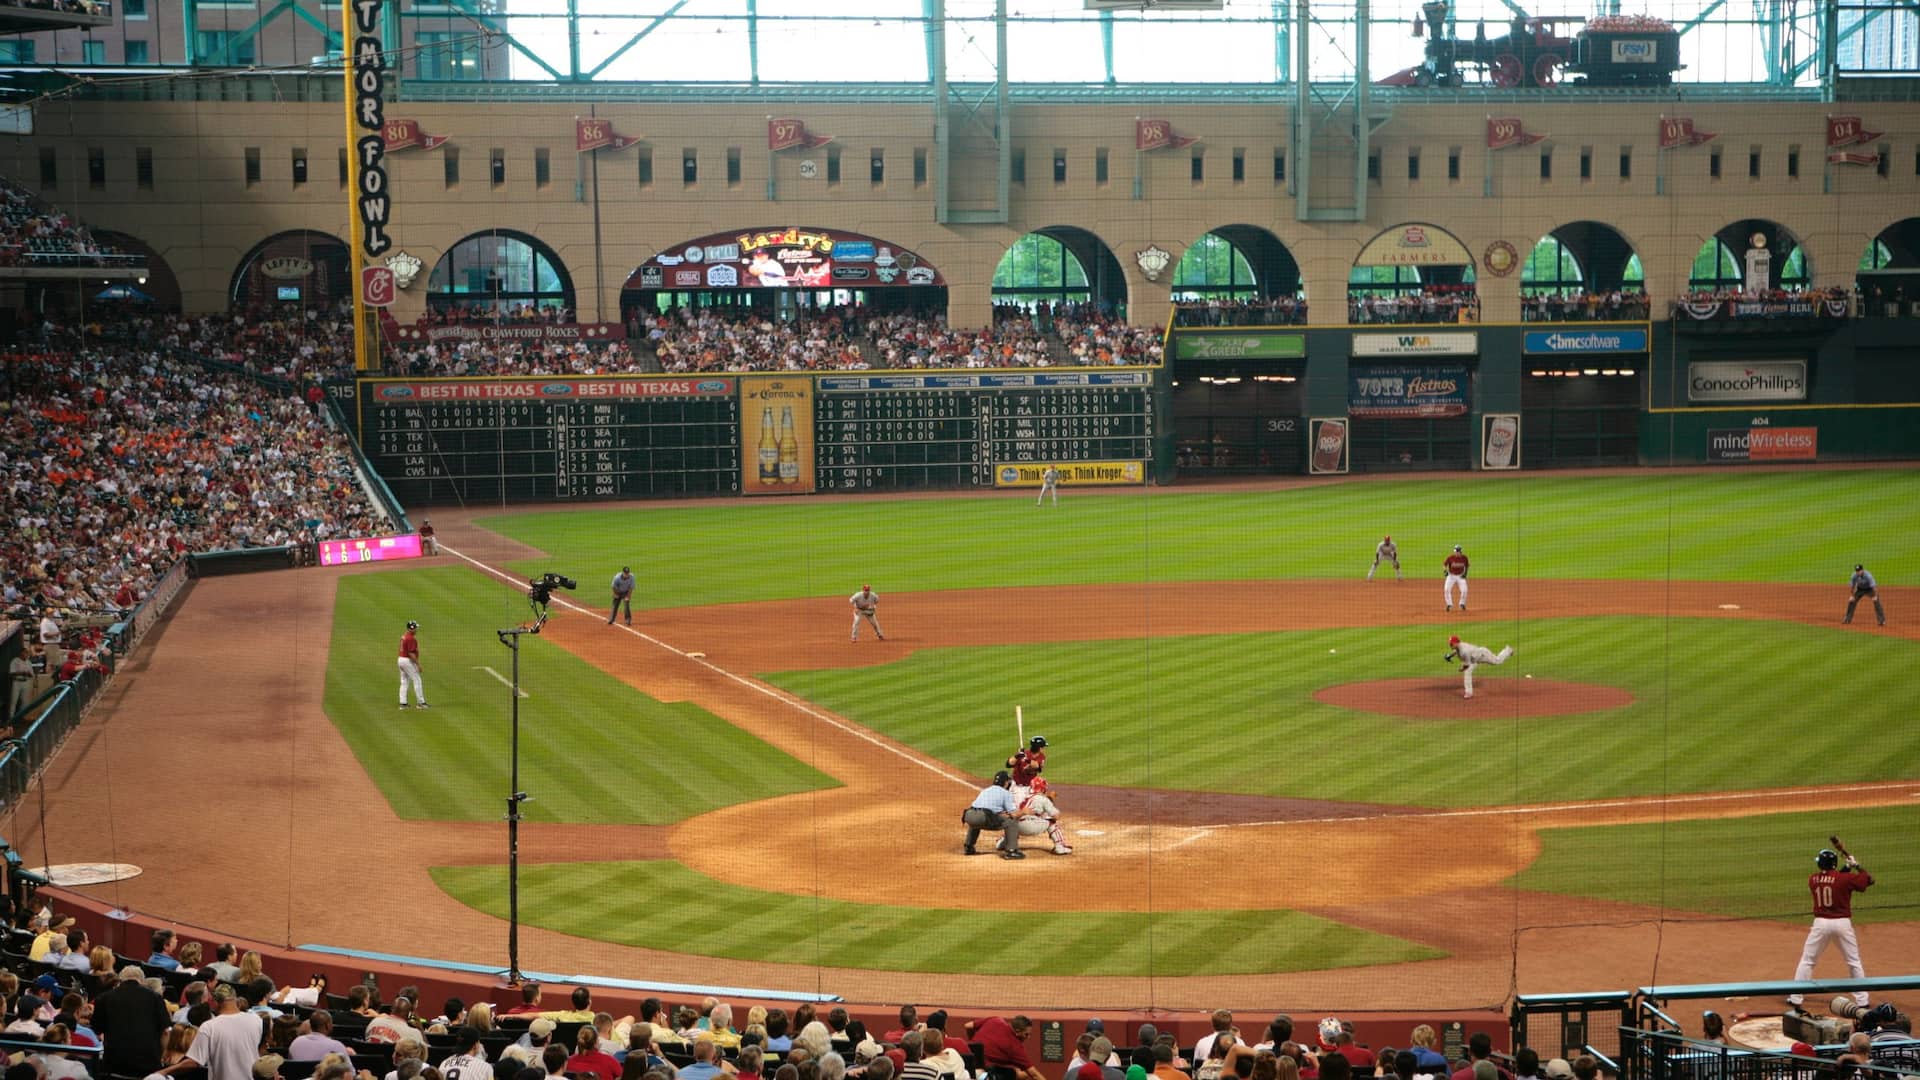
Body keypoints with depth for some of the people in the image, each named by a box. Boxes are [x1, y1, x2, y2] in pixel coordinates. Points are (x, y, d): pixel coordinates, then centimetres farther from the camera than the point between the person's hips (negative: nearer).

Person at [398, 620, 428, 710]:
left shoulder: (403, 636, 11)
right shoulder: (411, 638, -19)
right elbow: (411, 653, -23)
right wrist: (418, 664, -20)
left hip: (401, 659, 9)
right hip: (408, 661, -9)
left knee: (404, 682, 12)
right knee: (417, 680, -1)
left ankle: (403, 703, 12)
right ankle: (421, 702, 2)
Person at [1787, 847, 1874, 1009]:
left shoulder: (1812, 879, 1)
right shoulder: (1845, 878, -8)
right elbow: (1869, 880, 0)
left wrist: (1846, 868, 12)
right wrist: (1857, 865, 12)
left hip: (1820, 923, 1)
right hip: (1842, 923, -1)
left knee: (1806, 961, 10)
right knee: (1854, 962, 12)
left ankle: (1795, 998, 8)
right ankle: (1862, 1000, 10)